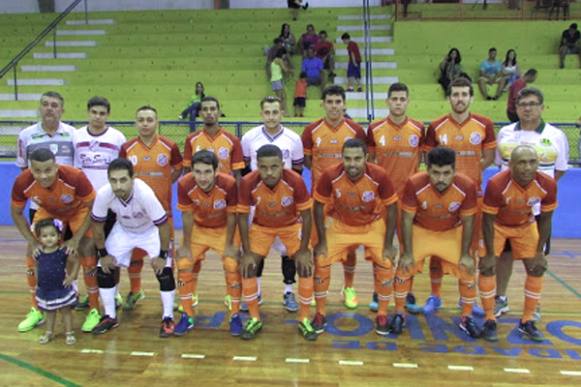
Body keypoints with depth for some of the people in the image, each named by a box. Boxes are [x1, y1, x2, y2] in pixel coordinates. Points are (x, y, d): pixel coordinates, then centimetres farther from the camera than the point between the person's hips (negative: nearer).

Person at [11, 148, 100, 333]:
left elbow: (92, 207, -24)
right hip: (47, 212, 3)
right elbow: (16, 213, -11)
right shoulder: (22, 183, -31)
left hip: (78, 211, -3)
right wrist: (33, 241, -19)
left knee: (87, 253, -13)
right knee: (32, 253, -2)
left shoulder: (75, 177, -40)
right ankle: (36, 310, 17)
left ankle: (94, 310, 2)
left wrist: (76, 239, -26)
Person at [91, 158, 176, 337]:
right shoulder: (103, 194, -31)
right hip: (123, 230, 3)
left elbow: (163, 225, -29)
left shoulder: (145, 193, -41)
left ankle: (168, 318, 4)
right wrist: (103, 254, -6)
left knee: (164, 271, -15)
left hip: (151, 230, -3)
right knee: (104, 270, -2)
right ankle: (110, 317, 19)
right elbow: (97, 225, -12)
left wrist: (162, 255, -22)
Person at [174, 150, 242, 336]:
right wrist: (186, 246, -8)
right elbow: (187, 215, -14)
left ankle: (235, 316, 9)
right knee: (184, 265, -4)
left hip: (224, 229, -2)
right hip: (198, 229, 2)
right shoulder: (184, 184, -28)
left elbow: (231, 216, -18)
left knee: (232, 267, -12)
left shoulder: (229, 183, -33)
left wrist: (229, 245, -12)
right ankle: (187, 316, 14)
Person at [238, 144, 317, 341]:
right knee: (247, 268, -9)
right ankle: (254, 319, 13)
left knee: (305, 268, -10)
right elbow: (242, 216, -17)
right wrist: (247, 251, -17)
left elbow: (306, 215, -19)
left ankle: (304, 319, 11)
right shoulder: (248, 183, -32)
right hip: (261, 226, 1)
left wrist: (303, 250, -17)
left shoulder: (295, 181, -33)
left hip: (291, 225, 0)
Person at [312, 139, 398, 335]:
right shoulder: (330, 175, -29)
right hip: (339, 224, 0)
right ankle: (320, 313, 14)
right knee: (321, 263, -7)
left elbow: (391, 209, -14)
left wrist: (388, 245, -12)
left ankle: (382, 315, 17)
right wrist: (322, 242, -11)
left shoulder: (379, 176, -29)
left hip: (373, 225, 0)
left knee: (385, 265, -7)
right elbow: (319, 207, -13)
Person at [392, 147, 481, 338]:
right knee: (404, 268, -7)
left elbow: (467, 221, -12)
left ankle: (466, 318, 22)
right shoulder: (415, 184, -32)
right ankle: (399, 314, 15)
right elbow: (407, 219, -19)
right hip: (421, 231, -1)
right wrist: (408, 253, -17)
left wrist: (465, 254, -9)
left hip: (452, 233, 1)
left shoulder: (467, 186, -28)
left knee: (468, 271, 0)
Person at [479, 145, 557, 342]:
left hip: (525, 225, 3)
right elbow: (488, 221, -24)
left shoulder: (547, 184, -27)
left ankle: (527, 321, 16)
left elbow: (545, 219, -10)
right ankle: (490, 321, 3)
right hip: (497, 225, -3)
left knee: (537, 268, 0)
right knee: (487, 267, -12)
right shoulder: (497, 184, -36)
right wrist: (490, 254, -20)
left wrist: (539, 251, -8)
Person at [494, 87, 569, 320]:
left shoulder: (556, 136, -4)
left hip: (539, 208, -1)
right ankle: (501, 299, 26)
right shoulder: (505, 133, 2)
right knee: (503, 252, 10)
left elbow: (560, 170, 4)